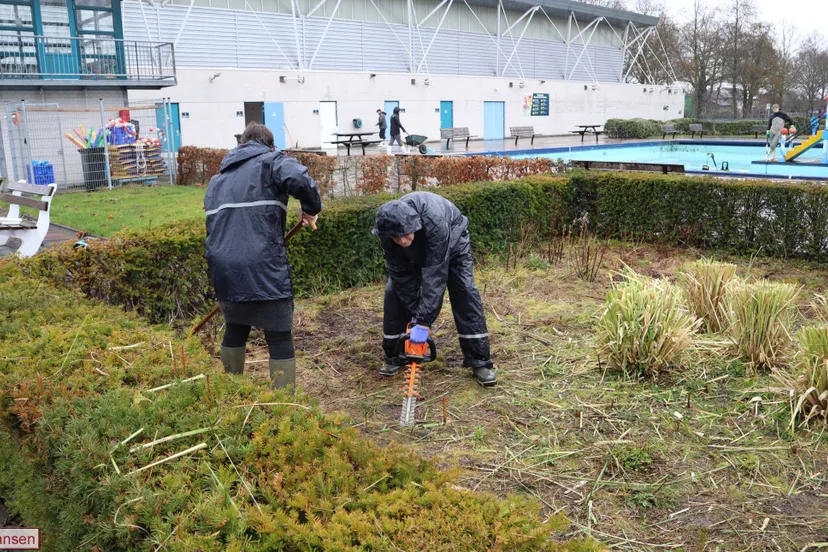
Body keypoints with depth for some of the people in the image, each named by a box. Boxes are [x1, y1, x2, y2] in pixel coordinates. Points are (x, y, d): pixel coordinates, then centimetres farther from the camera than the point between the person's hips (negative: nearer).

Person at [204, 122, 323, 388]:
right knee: (279, 337, 3)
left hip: (224, 269, 6)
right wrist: (310, 209, -2)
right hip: (264, 269, -6)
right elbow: (300, 180, -18)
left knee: (235, 330, 25)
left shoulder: (218, 178, 23)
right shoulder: (271, 161, 4)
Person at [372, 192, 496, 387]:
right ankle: (393, 356, 6)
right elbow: (400, 274, -23)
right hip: (416, 252, 4)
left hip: (452, 242, -3)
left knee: (465, 293, -16)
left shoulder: (434, 221, -47)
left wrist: (423, 322, -44)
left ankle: (479, 361, -10)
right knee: (395, 291, -8)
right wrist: (415, 313, -24)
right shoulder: (388, 229, -33)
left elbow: (435, 275, -45)